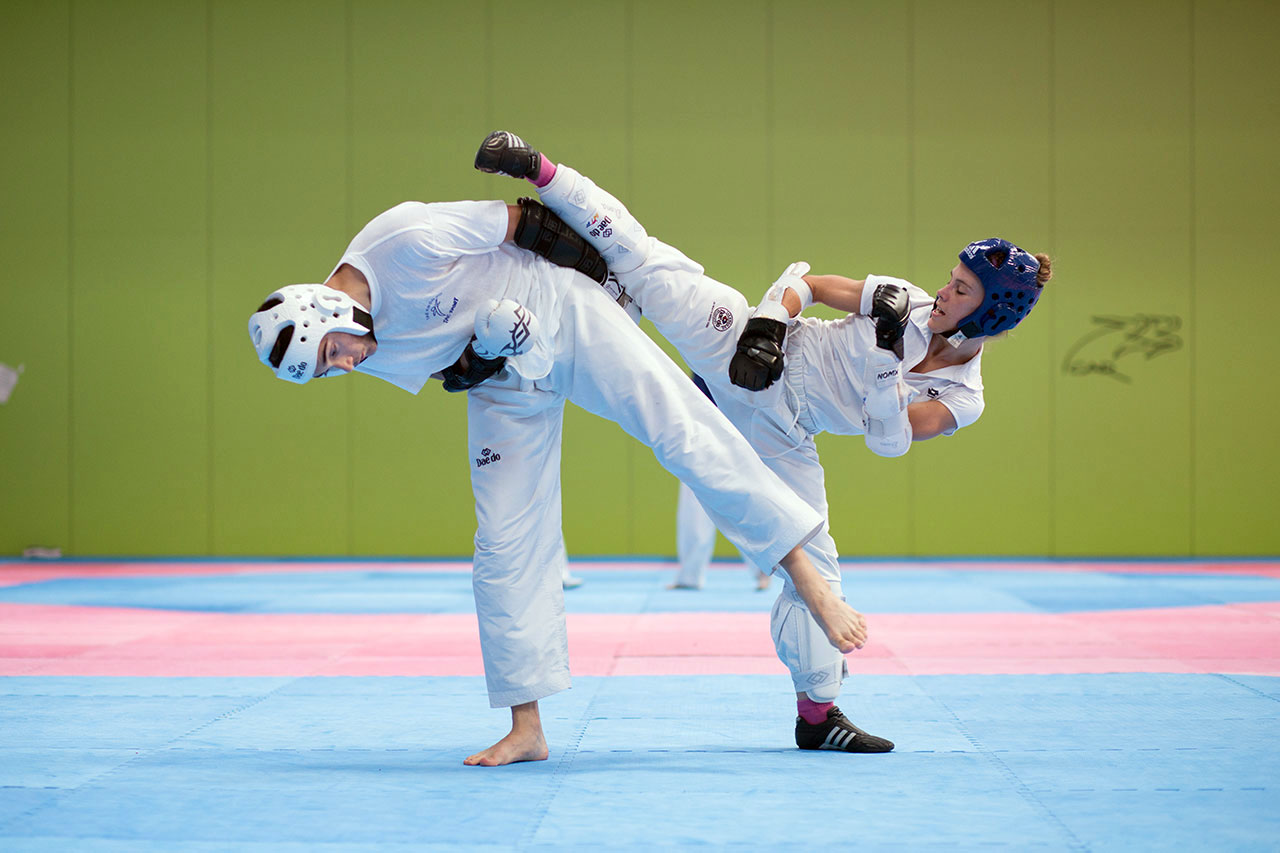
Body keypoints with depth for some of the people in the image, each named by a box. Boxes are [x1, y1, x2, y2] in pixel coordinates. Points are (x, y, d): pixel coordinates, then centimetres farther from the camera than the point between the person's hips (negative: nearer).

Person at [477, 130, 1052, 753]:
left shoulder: (960, 401, -2)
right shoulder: (909, 303, -4)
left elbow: (890, 439, -16)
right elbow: (803, 280, -1)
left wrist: (888, 360, -26)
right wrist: (766, 327, -18)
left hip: (781, 434, 1)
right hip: (747, 355, -1)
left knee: (811, 563, 0)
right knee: (648, 262, -20)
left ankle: (817, 711, 15)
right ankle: (540, 171, -18)